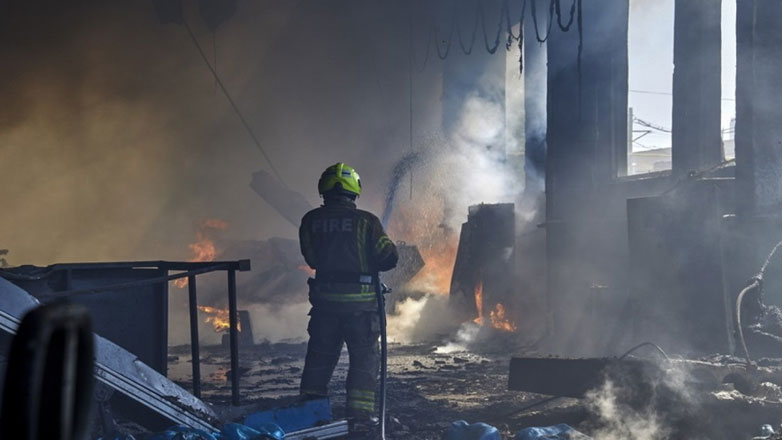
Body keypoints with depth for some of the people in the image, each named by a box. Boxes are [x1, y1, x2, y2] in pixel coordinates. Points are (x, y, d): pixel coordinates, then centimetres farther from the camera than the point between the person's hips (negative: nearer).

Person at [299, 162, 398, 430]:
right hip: (360, 302, -3)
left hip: (324, 300, 3)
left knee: (320, 356, 15)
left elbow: (311, 258, 9)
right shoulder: (365, 221, -10)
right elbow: (389, 258, -8)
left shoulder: (310, 221, 0)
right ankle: (360, 413, 3)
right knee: (364, 357, 7)